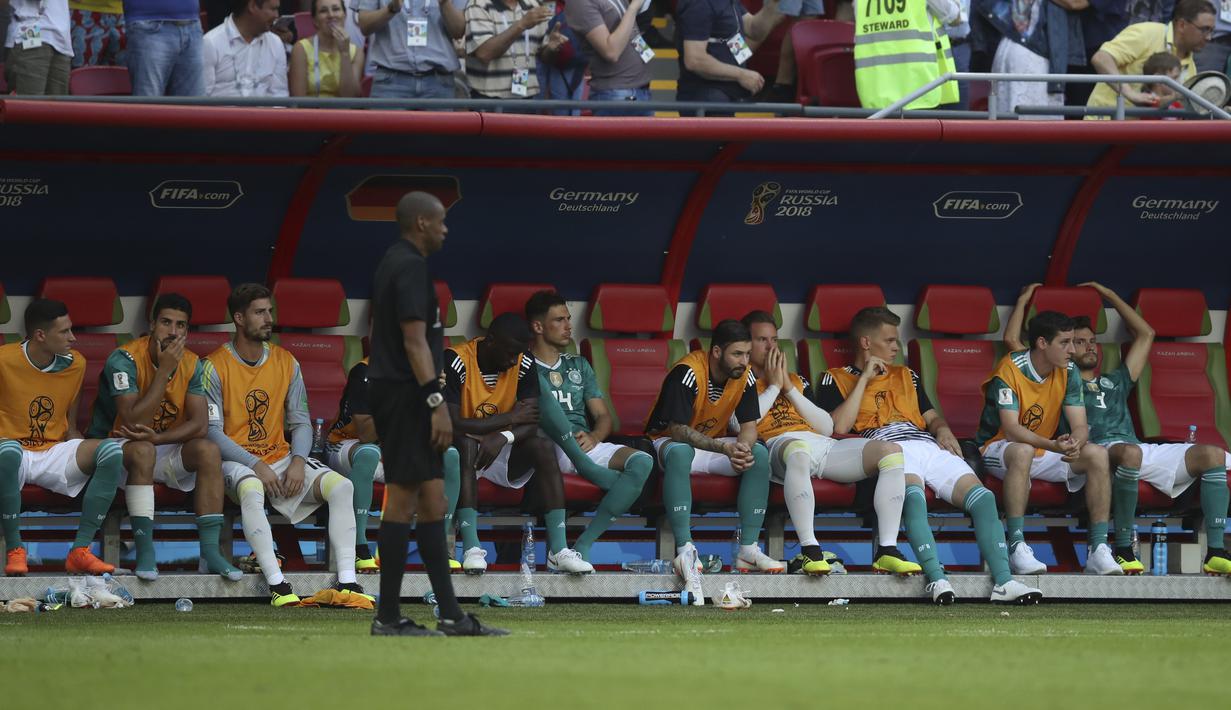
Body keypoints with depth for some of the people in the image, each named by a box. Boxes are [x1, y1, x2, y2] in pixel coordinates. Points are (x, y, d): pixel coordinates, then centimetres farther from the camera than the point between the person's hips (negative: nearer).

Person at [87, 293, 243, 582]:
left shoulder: (191, 364, -2)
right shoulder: (125, 359, -18)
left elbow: (199, 424, -12)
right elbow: (133, 422, -28)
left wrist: (157, 437, -29)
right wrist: (164, 371, -27)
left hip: (166, 451, 5)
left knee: (208, 450, -23)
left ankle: (210, 552, -28)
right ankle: (145, 552, -38)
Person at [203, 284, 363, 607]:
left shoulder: (286, 362, 10)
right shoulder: (215, 366, -5)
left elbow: (300, 422, 12)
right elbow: (212, 431, -10)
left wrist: (298, 460, -10)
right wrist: (256, 465, -20)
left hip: (280, 458, 5)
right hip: (236, 461, -5)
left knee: (341, 485, -20)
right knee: (251, 491, -40)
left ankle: (346, 581, -26)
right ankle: (277, 585, -42)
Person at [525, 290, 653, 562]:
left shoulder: (578, 365, 27)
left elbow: (603, 416, 21)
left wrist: (594, 437, -5)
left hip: (585, 445, 4)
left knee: (641, 462, -28)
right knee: (540, 382, -31)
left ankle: (584, 545, -32)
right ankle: (588, 468, -36)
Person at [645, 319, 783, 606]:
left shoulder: (745, 376, -6)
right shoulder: (686, 373, -26)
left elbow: (749, 425, -3)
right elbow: (678, 430, -31)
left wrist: (744, 448, -29)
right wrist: (725, 448, -42)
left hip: (714, 442, 6)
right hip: (668, 441, -6)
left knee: (759, 454, -19)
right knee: (680, 453, -40)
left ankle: (748, 549, -19)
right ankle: (685, 549, -45)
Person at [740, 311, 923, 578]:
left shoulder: (795, 381, 34)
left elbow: (828, 427, 21)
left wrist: (790, 389, 14)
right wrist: (774, 386, 8)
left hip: (822, 444, 6)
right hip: (777, 444, -6)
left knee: (891, 451, -18)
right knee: (799, 450, -45)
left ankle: (886, 551, -27)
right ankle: (809, 550, -48)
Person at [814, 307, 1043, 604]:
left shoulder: (905, 376, 35)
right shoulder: (836, 380, 17)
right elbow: (838, 427, 0)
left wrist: (942, 429, 7)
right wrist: (864, 378, 5)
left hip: (929, 446, 5)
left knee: (983, 497, -21)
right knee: (913, 496, -40)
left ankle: (1003, 581, -30)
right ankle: (936, 579, -49)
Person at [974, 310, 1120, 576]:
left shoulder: (1068, 372, -3)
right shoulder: (1010, 370, -20)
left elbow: (1080, 426, -8)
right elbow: (1011, 429, -29)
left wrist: (1074, 442, -34)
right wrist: (1053, 446, -45)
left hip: (1045, 449, 6)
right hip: (999, 448, -6)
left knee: (1097, 454, -19)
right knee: (1022, 452, -41)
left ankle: (1099, 549, -23)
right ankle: (1017, 548, -42)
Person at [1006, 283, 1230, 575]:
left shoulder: (1115, 382, 39)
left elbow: (1145, 334, 49)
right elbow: (1012, 340, 23)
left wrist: (1110, 296, 50)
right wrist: (1024, 299, 37)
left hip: (1143, 451, 6)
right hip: (1097, 450, -6)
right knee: (1129, 452, -44)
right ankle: (1124, 549, -36)